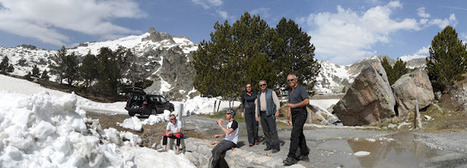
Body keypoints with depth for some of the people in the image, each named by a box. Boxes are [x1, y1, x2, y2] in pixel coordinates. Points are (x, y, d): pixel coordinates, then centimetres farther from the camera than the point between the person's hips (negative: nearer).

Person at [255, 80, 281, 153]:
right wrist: (257, 114, 12)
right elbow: (257, 105, 19)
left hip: (270, 114, -6)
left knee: (273, 130, -9)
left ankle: (276, 147, -6)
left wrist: (277, 110, -16)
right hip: (262, 114, 6)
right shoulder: (259, 95, 16)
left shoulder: (271, 92, 0)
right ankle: (269, 145, 15)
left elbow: (277, 102, -5)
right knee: (266, 131, 7)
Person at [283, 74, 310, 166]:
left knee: (294, 135, -14)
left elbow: (307, 101, -18)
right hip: (294, 115, 8)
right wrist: (288, 117, 16)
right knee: (299, 134, 11)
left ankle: (291, 157, -14)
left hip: (301, 113, -8)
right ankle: (304, 155, 19)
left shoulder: (301, 88, -8)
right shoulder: (290, 91, 16)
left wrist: (294, 105, -20)